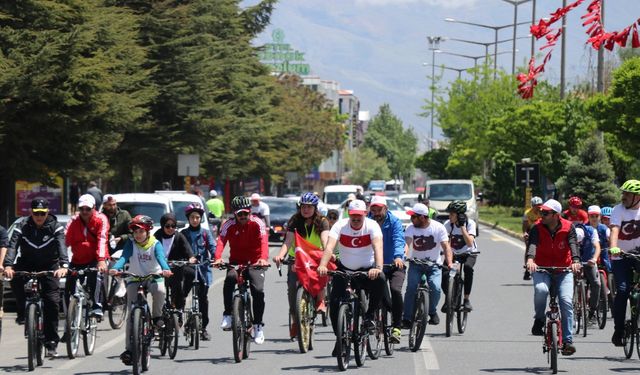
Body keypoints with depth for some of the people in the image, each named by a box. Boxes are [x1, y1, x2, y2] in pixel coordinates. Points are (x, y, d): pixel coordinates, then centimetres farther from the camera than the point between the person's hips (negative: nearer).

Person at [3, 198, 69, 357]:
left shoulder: (55, 227, -13)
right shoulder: (22, 227, -11)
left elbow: (62, 247, -28)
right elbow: (12, 246, -24)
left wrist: (63, 266, -47)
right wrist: (8, 265, -43)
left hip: (49, 266, -1)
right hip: (27, 264, 1)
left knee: (52, 302, -12)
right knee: (16, 279, -32)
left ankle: (51, 343, -5)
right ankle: (22, 313, -9)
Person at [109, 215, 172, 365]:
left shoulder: (155, 244, -9)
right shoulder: (131, 243, -7)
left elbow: (161, 258, -25)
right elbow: (124, 257, -22)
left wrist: (166, 269, -47)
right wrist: (116, 268, -43)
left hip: (154, 276, -1)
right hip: (134, 279, 1)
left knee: (160, 291, -36)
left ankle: (157, 316, -6)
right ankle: (128, 348, -7)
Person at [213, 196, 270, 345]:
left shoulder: (257, 223, -11)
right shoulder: (229, 225, -8)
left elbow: (263, 241, -27)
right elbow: (221, 241, -23)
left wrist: (263, 258, -47)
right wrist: (218, 258, -44)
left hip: (254, 262, 0)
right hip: (236, 262, 0)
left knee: (258, 290, -20)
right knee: (230, 278, -32)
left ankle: (258, 325, -5)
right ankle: (227, 315, -24)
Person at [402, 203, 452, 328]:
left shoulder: (438, 227, -11)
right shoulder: (411, 228, -7)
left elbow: (446, 246, -16)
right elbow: (407, 243, -23)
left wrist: (449, 263, -31)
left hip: (434, 264, -1)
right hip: (416, 263, 1)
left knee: (436, 288, -20)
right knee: (411, 288, -19)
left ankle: (432, 312, 7)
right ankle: (407, 317, -12)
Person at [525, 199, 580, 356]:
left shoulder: (568, 228, -8)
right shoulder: (537, 228, -8)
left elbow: (573, 245, -23)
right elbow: (532, 244, -25)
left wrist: (575, 261, -43)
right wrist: (530, 259, -46)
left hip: (564, 270, 0)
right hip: (542, 268, 0)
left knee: (566, 301, -15)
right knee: (540, 289, -33)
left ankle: (567, 340, -10)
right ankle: (539, 320, -8)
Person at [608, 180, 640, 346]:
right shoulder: (618, 210, -10)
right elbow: (615, 230, -25)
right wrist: (613, 247, -43)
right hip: (621, 256, -2)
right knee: (622, 290, -12)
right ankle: (618, 330, -5)